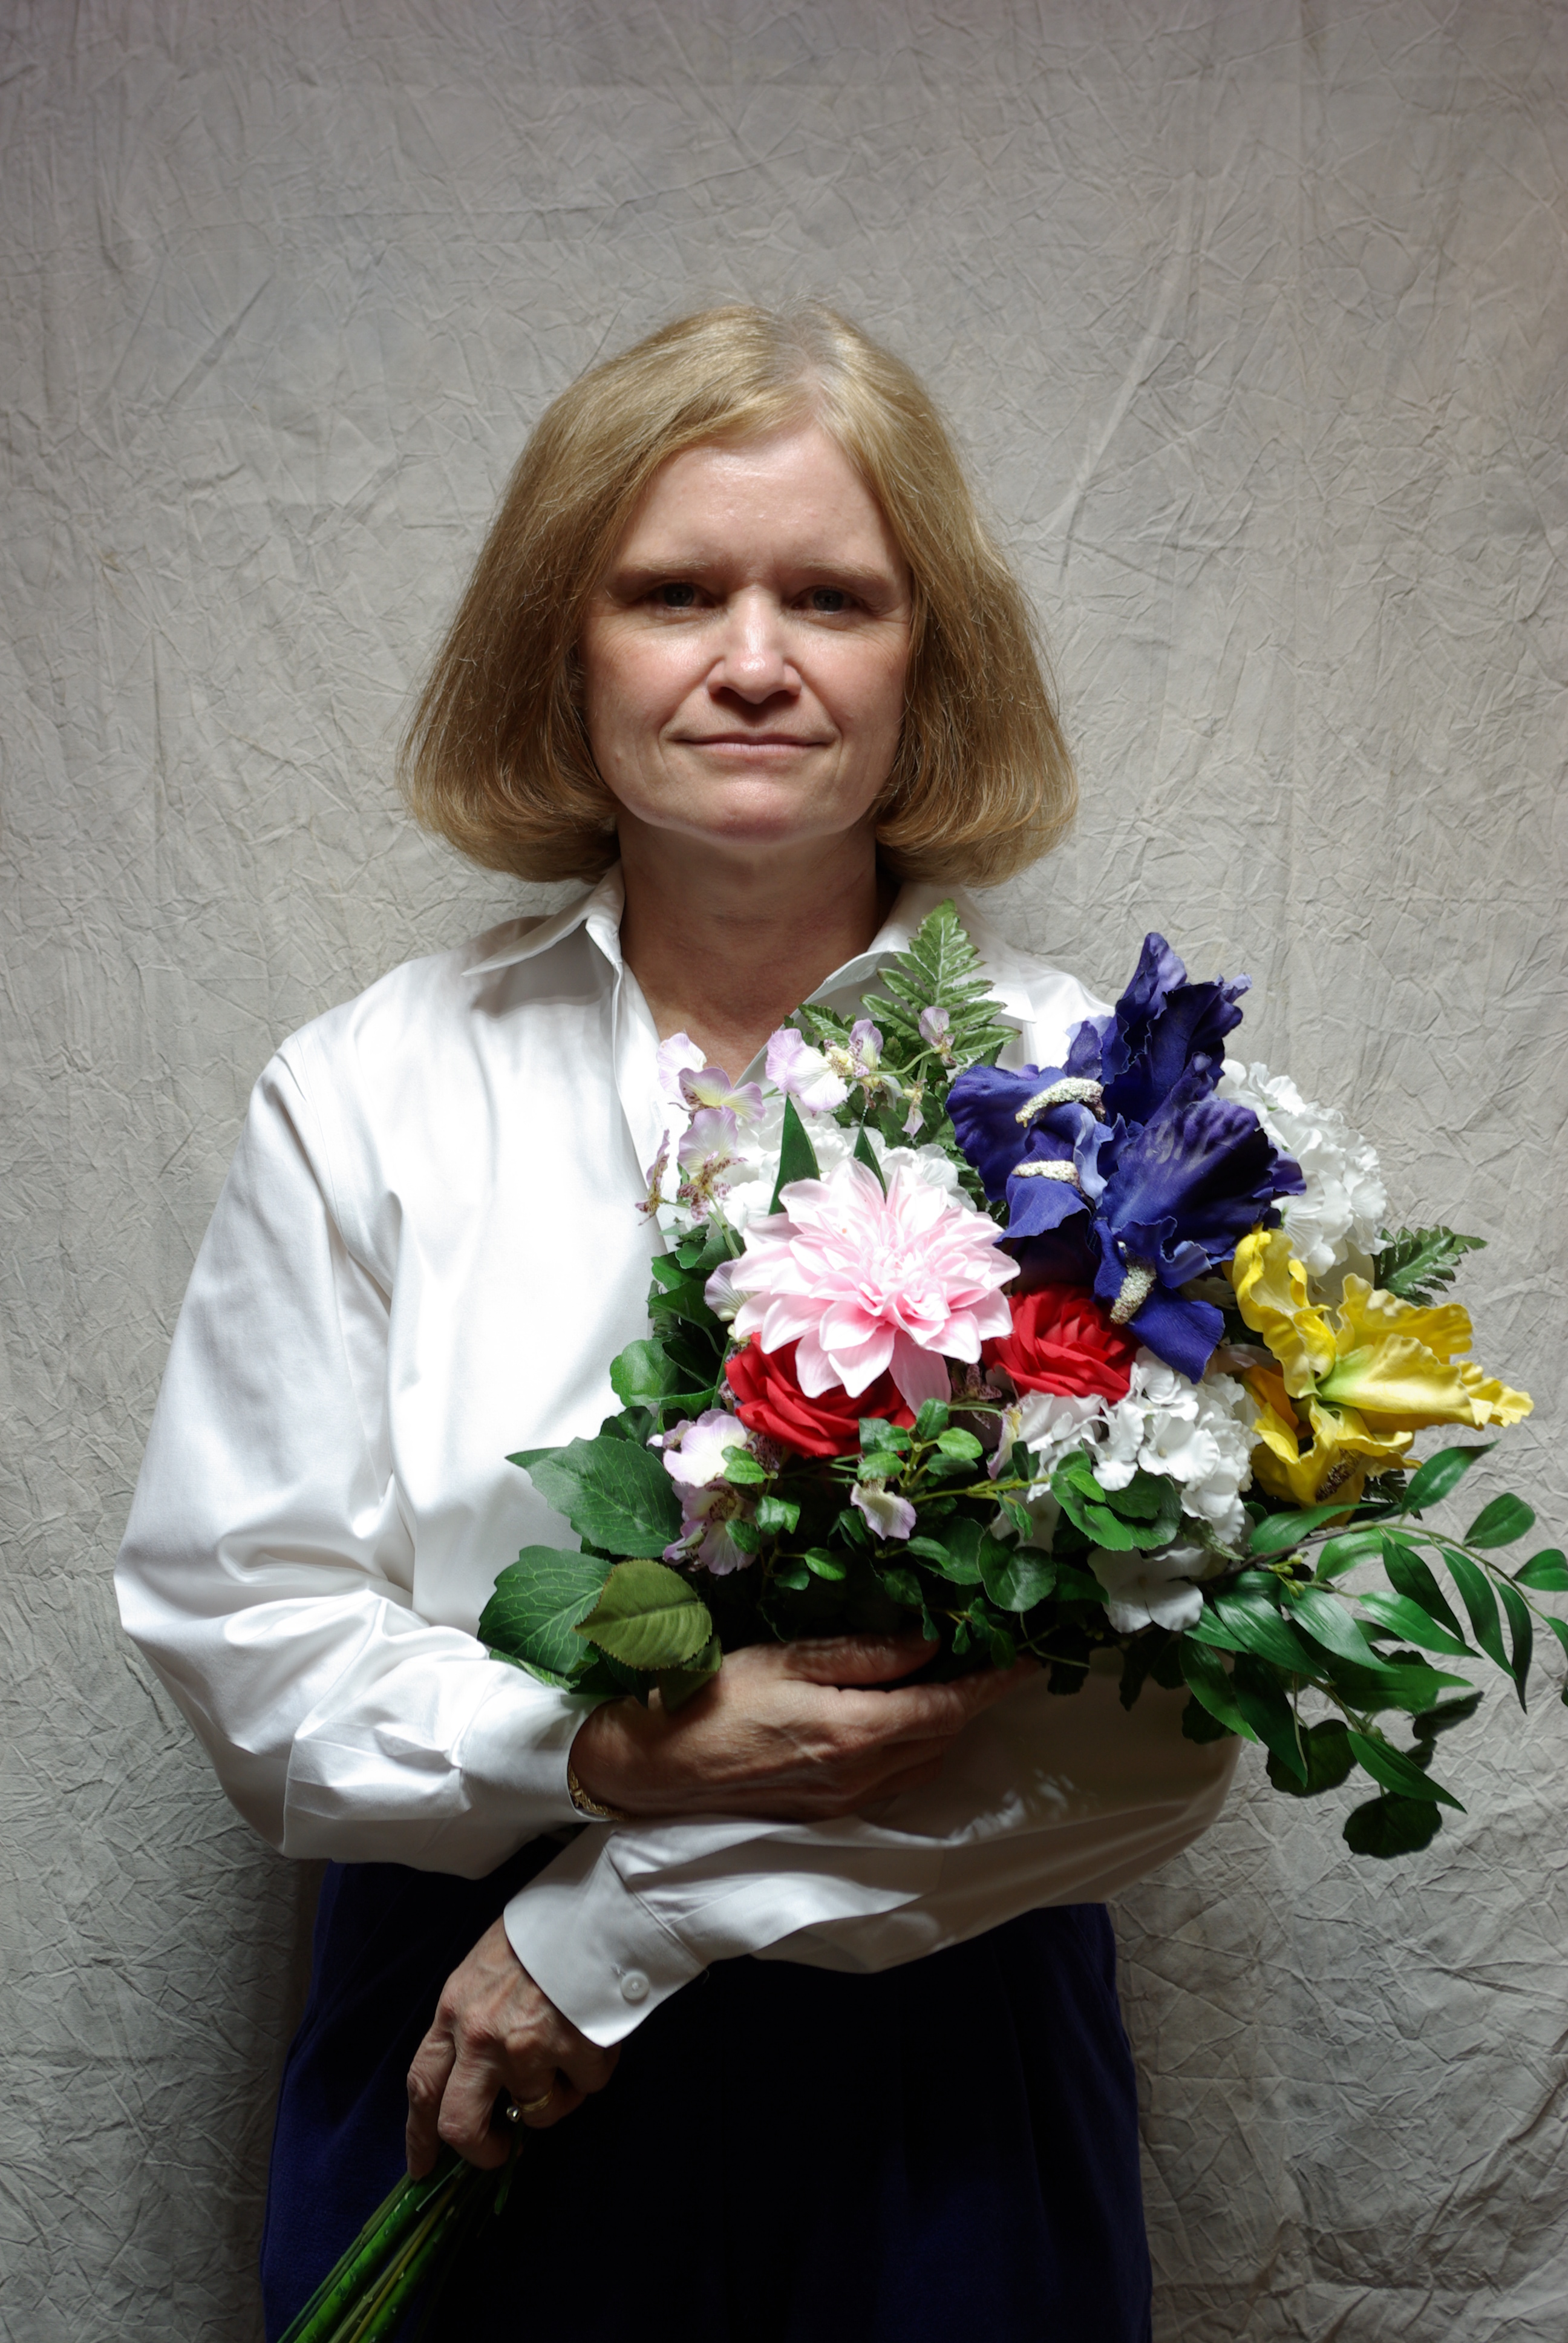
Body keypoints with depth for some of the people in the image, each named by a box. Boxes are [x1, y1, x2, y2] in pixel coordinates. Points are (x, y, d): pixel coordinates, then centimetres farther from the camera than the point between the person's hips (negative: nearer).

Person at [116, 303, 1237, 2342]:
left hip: (935, 2092, 0)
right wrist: (613, 1754, -22)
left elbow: (1160, 1721, -13)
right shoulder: (368, 1095, -4)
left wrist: (624, 1917, -15)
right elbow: (233, 1621, -5)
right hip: (458, 2096, 1)